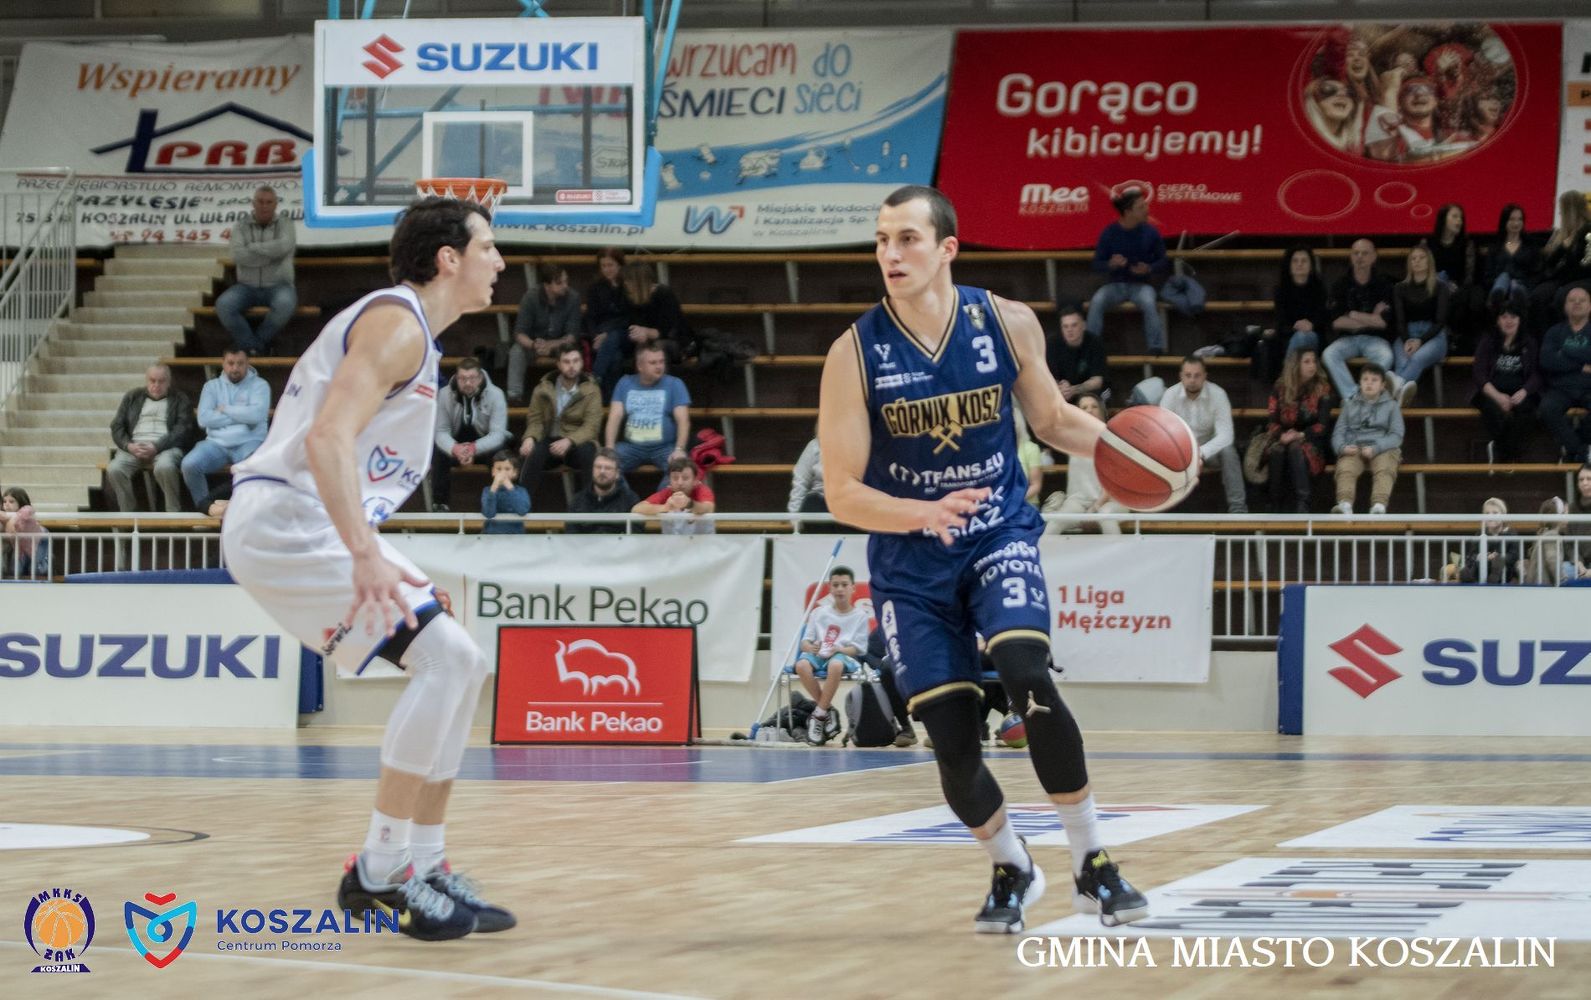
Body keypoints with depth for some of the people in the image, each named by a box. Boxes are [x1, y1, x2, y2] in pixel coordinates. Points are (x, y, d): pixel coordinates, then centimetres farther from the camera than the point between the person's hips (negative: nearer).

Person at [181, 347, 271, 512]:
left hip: (248, 443, -2)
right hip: (217, 443, 2)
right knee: (189, 464, -26)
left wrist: (225, 409, -2)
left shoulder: (259, 385, 8)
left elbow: (257, 415, -11)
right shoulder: (212, 386, 14)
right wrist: (241, 416, -3)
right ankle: (204, 506, -3)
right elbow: (204, 418, -2)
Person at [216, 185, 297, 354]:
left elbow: (285, 246, -19)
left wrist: (253, 248, -13)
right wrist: (272, 252, -12)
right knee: (223, 304, -27)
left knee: (285, 303, -36)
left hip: (277, 286, -1)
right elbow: (238, 257, -12)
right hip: (247, 287, 1)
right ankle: (255, 347, -18)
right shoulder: (241, 226, 5)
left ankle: (249, 344, -17)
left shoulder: (284, 224, 4)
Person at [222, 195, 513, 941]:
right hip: (285, 522, -10)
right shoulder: (397, 322, -12)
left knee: (458, 666, 10)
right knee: (448, 657, -17)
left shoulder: (401, 325, 20)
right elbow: (327, 438, -25)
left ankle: (420, 866, 12)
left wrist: (370, 555, 24)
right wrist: (366, 555, -33)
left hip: (307, 525, 10)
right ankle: (380, 870, -13)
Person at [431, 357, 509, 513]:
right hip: (456, 443, 1)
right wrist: (454, 449, -39)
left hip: (486, 445, -1)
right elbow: (441, 431, -15)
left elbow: (498, 434, -24)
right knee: (438, 455, -29)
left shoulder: (495, 395, -18)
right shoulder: (445, 394, -13)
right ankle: (439, 504, -18)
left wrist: (475, 448, -44)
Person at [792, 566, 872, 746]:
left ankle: (818, 715, -28)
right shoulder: (819, 613, 14)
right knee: (802, 665, -34)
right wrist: (810, 647, -15)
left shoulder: (860, 616, 7)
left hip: (846, 657, -3)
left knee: (836, 664, -42)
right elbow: (805, 642, 10)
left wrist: (839, 650, -19)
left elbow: (859, 648, 0)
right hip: (819, 655, 3)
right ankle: (828, 711, -17)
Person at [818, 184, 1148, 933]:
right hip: (910, 562, 0)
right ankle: (1012, 871, 26)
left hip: (1000, 536, 0)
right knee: (951, 743, -3)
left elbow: (1052, 419, 10)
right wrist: (923, 514, -31)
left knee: (1027, 675, -26)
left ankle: (1092, 865, -12)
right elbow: (842, 493, -12)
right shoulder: (854, 354, -13)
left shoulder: (1007, 325, -7)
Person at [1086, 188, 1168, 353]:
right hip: (1115, 284, 0)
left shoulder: (1150, 232, -3)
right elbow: (1097, 265, -2)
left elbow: (1164, 262, 4)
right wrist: (1111, 264, -24)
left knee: (1149, 302, -35)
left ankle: (1156, 347, -26)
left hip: (1140, 284, 0)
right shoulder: (1109, 233, -5)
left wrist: (1149, 269, -17)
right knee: (1097, 302, -30)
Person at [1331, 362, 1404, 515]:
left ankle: (1379, 506, -55)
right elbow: (1338, 432, 13)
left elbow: (1397, 435, 3)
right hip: (1353, 449, 1)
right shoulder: (1350, 404, 21)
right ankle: (1345, 505, -52)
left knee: (1384, 470, -33)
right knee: (1345, 470, -30)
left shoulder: (1391, 405, 15)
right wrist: (1343, 447, -11)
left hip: (1383, 449, -1)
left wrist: (1375, 449, -14)